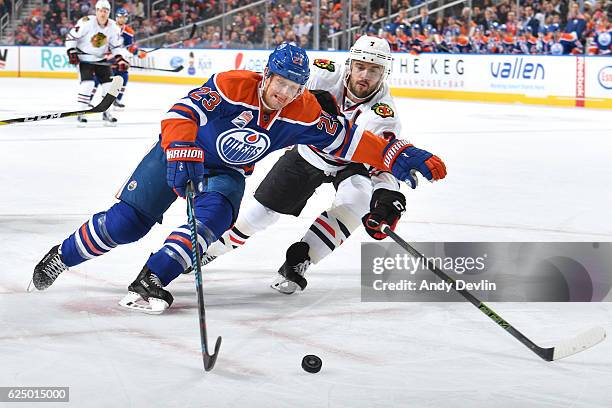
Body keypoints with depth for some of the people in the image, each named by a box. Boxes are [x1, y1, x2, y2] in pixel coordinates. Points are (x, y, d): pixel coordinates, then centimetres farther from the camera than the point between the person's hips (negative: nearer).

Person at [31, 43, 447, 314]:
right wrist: (182, 154, -45)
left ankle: (149, 282, -29)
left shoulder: (303, 113, -16)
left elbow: (346, 139, -13)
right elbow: (182, 114, -30)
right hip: (179, 153, -4)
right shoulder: (233, 85, -28)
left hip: (226, 172, 4)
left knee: (213, 216, -29)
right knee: (126, 222, -12)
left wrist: (397, 155, -22)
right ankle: (63, 255, 12)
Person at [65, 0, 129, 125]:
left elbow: (117, 46, 4)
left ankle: (106, 113, 14)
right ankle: (81, 113, -11)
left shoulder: (113, 27, -5)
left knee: (109, 84, -1)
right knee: (87, 83, -20)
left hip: (101, 59, 5)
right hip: (85, 58, -5)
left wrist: (120, 59, -10)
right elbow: (71, 37, -12)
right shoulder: (86, 22, -20)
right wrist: (72, 53, -17)